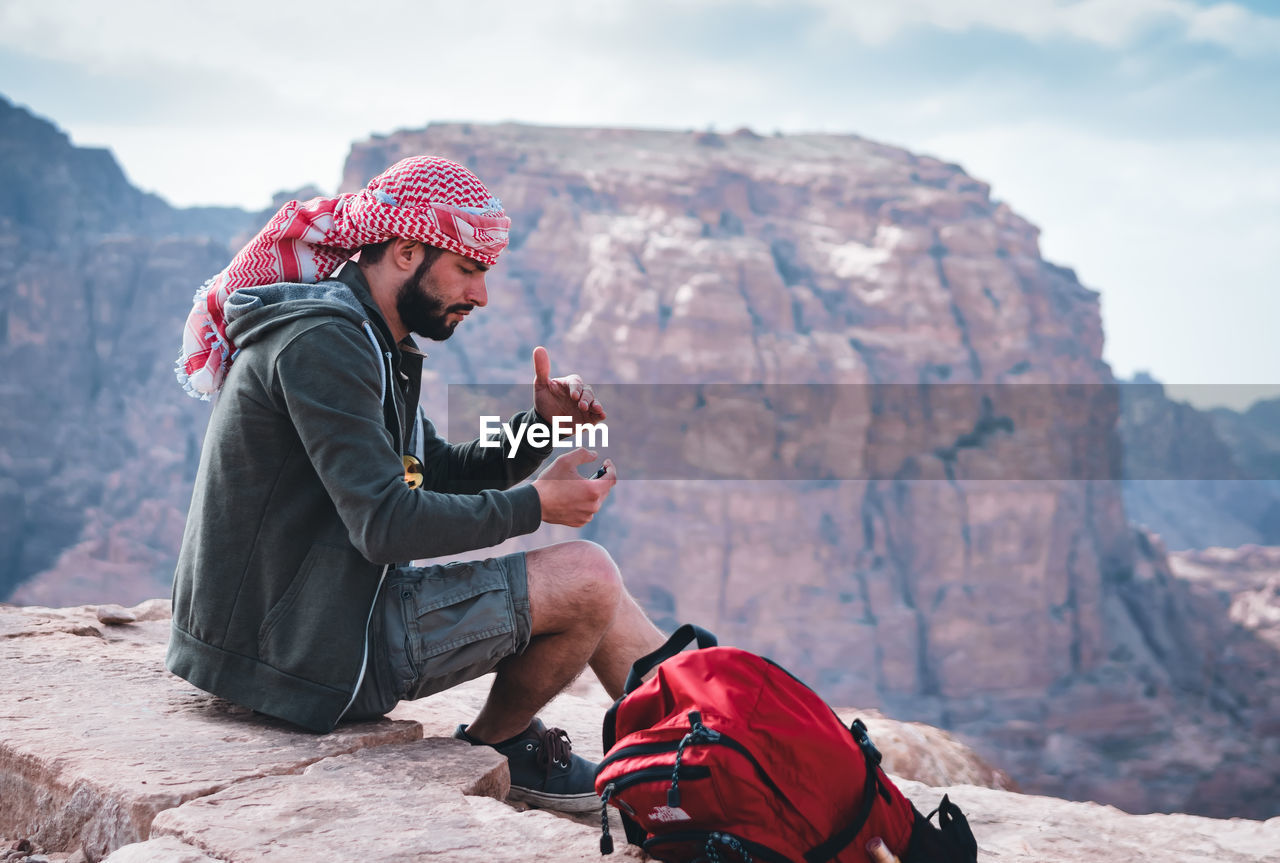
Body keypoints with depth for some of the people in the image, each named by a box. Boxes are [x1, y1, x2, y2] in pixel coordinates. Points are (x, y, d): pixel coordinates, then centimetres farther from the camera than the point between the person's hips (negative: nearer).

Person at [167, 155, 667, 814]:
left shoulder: (360, 339, 14)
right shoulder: (321, 340, -20)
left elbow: (447, 475, 17)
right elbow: (388, 525, -27)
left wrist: (540, 425, 1)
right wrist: (536, 504, -15)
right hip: (309, 646, -11)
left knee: (589, 587, 13)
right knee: (585, 579, -14)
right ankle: (490, 748, 10)